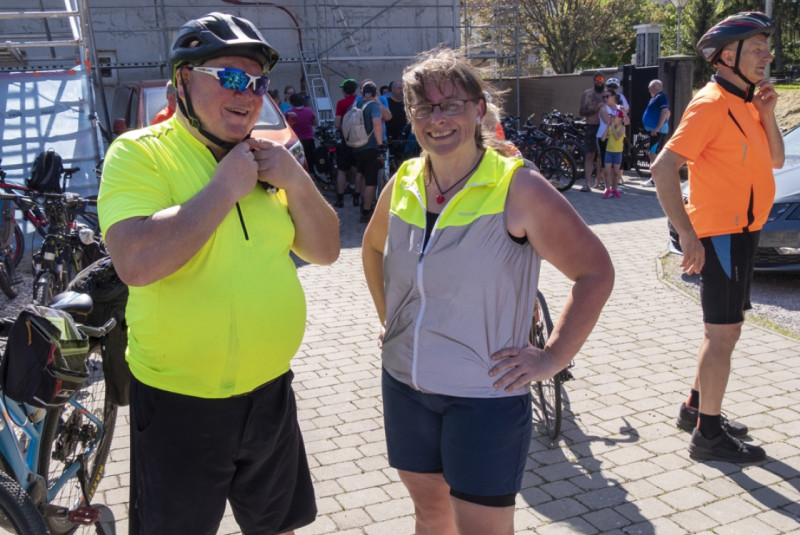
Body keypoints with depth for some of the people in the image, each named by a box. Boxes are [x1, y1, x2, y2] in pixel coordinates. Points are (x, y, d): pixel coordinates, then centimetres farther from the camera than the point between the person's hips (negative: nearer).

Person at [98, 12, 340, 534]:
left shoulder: (264, 159, 6)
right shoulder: (140, 152, -12)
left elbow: (325, 251, 5)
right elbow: (137, 262, -29)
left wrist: (296, 180, -11)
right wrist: (226, 187, -23)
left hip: (271, 391, 5)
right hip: (180, 405, -5)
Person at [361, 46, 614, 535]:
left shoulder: (518, 188, -14)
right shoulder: (402, 185, 1)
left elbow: (596, 272, -10)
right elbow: (373, 247, 22)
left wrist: (552, 359, -12)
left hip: (486, 396, -4)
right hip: (405, 385, 5)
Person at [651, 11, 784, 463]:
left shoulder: (744, 103, 13)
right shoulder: (712, 103, -16)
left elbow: (775, 159, 15)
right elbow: (664, 167, -24)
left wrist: (767, 113, 0)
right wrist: (688, 235, -28)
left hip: (740, 231, 10)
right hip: (721, 233, -10)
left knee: (723, 331, 18)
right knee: (723, 334, -4)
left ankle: (696, 408, 32)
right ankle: (708, 434, 7)